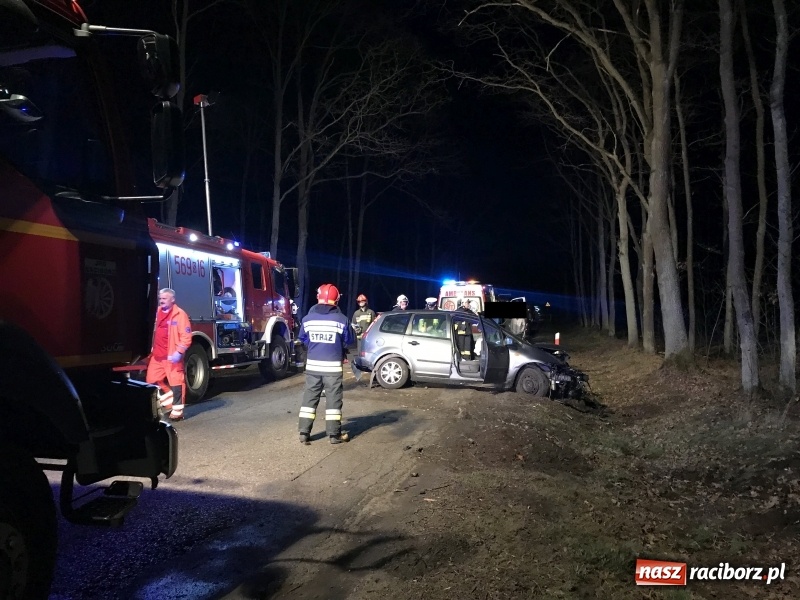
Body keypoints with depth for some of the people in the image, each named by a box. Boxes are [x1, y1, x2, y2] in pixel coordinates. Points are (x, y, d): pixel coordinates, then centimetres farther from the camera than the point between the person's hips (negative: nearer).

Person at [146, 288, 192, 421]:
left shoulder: (180, 314, -10)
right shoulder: (157, 313, 12)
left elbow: (186, 337, -14)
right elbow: (152, 331, 24)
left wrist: (178, 352, -21)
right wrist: (151, 348, 17)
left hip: (172, 355, -8)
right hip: (157, 355, 8)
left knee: (176, 382, -2)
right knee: (152, 380, 12)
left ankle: (177, 411, 5)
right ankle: (168, 403, 28)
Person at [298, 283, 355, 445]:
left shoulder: (308, 318, 0)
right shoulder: (342, 319, -9)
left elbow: (303, 339, 11)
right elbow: (348, 341, 2)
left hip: (312, 364, 3)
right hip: (333, 365, -3)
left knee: (309, 397, 10)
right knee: (333, 399, 5)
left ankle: (304, 433, 11)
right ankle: (334, 434, 8)